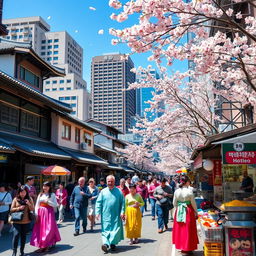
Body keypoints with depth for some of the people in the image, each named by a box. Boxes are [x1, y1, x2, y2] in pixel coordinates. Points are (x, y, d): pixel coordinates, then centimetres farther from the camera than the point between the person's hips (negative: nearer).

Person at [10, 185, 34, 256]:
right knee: (16, 235, -11)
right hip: (16, 221, -1)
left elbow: (32, 209, 3)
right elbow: (11, 209, 2)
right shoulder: (15, 199, 1)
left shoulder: (30, 199, 4)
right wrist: (19, 208, -15)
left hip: (26, 221, 2)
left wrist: (29, 204, -16)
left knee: (23, 236, 8)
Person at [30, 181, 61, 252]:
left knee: (49, 228, -6)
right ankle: (41, 245, 13)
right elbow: (37, 205, 5)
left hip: (49, 213, -3)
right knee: (40, 229, 3)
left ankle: (46, 245, 2)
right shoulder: (40, 195, 9)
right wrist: (36, 214, -5)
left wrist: (48, 202, -15)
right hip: (41, 213, 3)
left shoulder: (52, 195, 1)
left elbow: (55, 205, -5)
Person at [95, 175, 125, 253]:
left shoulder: (118, 191, 2)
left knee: (116, 229, 4)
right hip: (106, 215, 0)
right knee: (106, 229, -5)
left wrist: (122, 212, -6)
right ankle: (105, 243, -6)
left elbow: (122, 202, 2)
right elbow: (98, 202, 2)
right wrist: (97, 212, -7)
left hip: (116, 216, 0)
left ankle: (113, 243, 18)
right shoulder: (103, 191, 2)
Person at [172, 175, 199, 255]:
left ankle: (181, 247, 24)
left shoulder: (176, 191, -2)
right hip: (188, 211, -4)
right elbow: (193, 203, -6)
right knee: (188, 229, 7)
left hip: (179, 212, 4)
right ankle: (187, 249, 14)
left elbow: (174, 203, 5)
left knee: (179, 229, 14)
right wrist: (196, 212, 6)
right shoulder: (189, 191, -13)